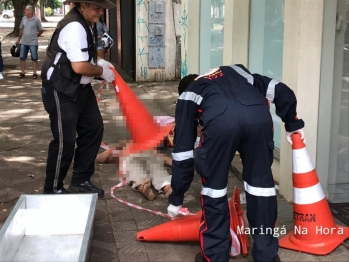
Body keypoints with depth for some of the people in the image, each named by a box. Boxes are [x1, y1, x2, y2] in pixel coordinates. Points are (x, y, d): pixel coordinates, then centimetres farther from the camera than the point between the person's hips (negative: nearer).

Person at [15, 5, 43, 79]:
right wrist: (19, 39, 13)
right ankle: (22, 72, 16)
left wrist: (36, 36, 6)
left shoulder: (36, 20, -8)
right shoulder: (24, 18, 4)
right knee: (22, 57, 6)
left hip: (33, 42, -4)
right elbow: (21, 29, 12)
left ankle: (34, 73, 10)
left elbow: (41, 30, 0)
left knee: (34, 58, 2)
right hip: (24, 42, 4)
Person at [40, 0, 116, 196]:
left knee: (93, 128, 14)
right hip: (61, 91, -10)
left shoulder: (85, 23, 8)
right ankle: (53, 189, 15)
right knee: (65, 140, -3)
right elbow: (79, 67, -31)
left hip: (80, 88, 10)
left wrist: (99, 61, 10)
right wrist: (102, 71, -13)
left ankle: (81, 180, 27)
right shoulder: (74, 27, -24)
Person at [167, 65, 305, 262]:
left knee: (214, 184, 19)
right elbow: (282, 91, 28)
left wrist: (176, 198, 36)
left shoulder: (187, 96, 35)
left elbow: (183, 149, 31)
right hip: (258, 115, 2)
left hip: (220, 120, -2)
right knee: (261, 180, 19)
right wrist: (293, 123, 42)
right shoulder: (235, 71, 42)